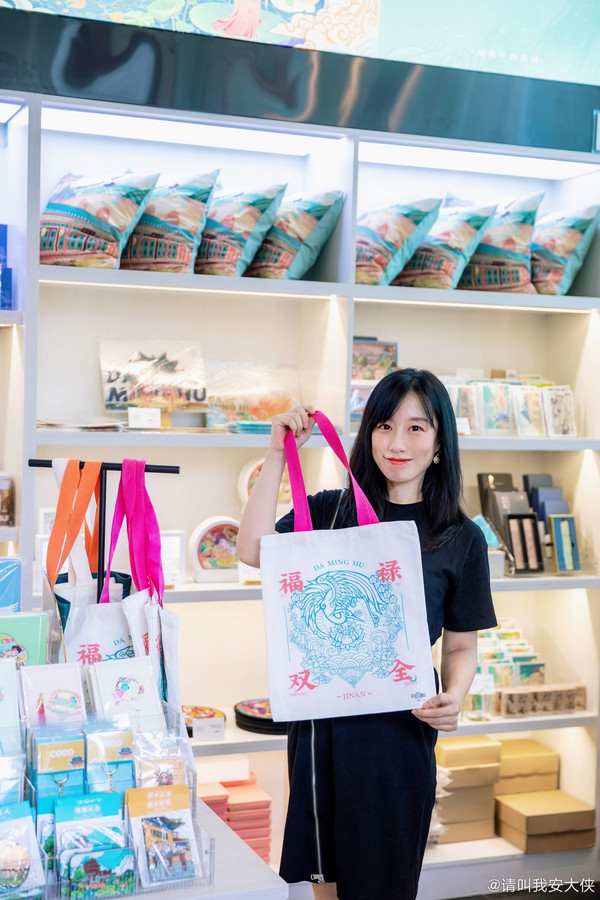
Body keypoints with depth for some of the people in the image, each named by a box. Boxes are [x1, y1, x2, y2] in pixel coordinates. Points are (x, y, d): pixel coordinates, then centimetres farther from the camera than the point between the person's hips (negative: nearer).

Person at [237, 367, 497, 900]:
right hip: (318, 723, 2)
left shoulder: (461, 539, -1)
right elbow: (253, 551, -12)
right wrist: (279, 454, -12)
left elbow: (461, 645, 3)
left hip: (398, 729, -2)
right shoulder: (331, 511, 3)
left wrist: (454, 697, -18)